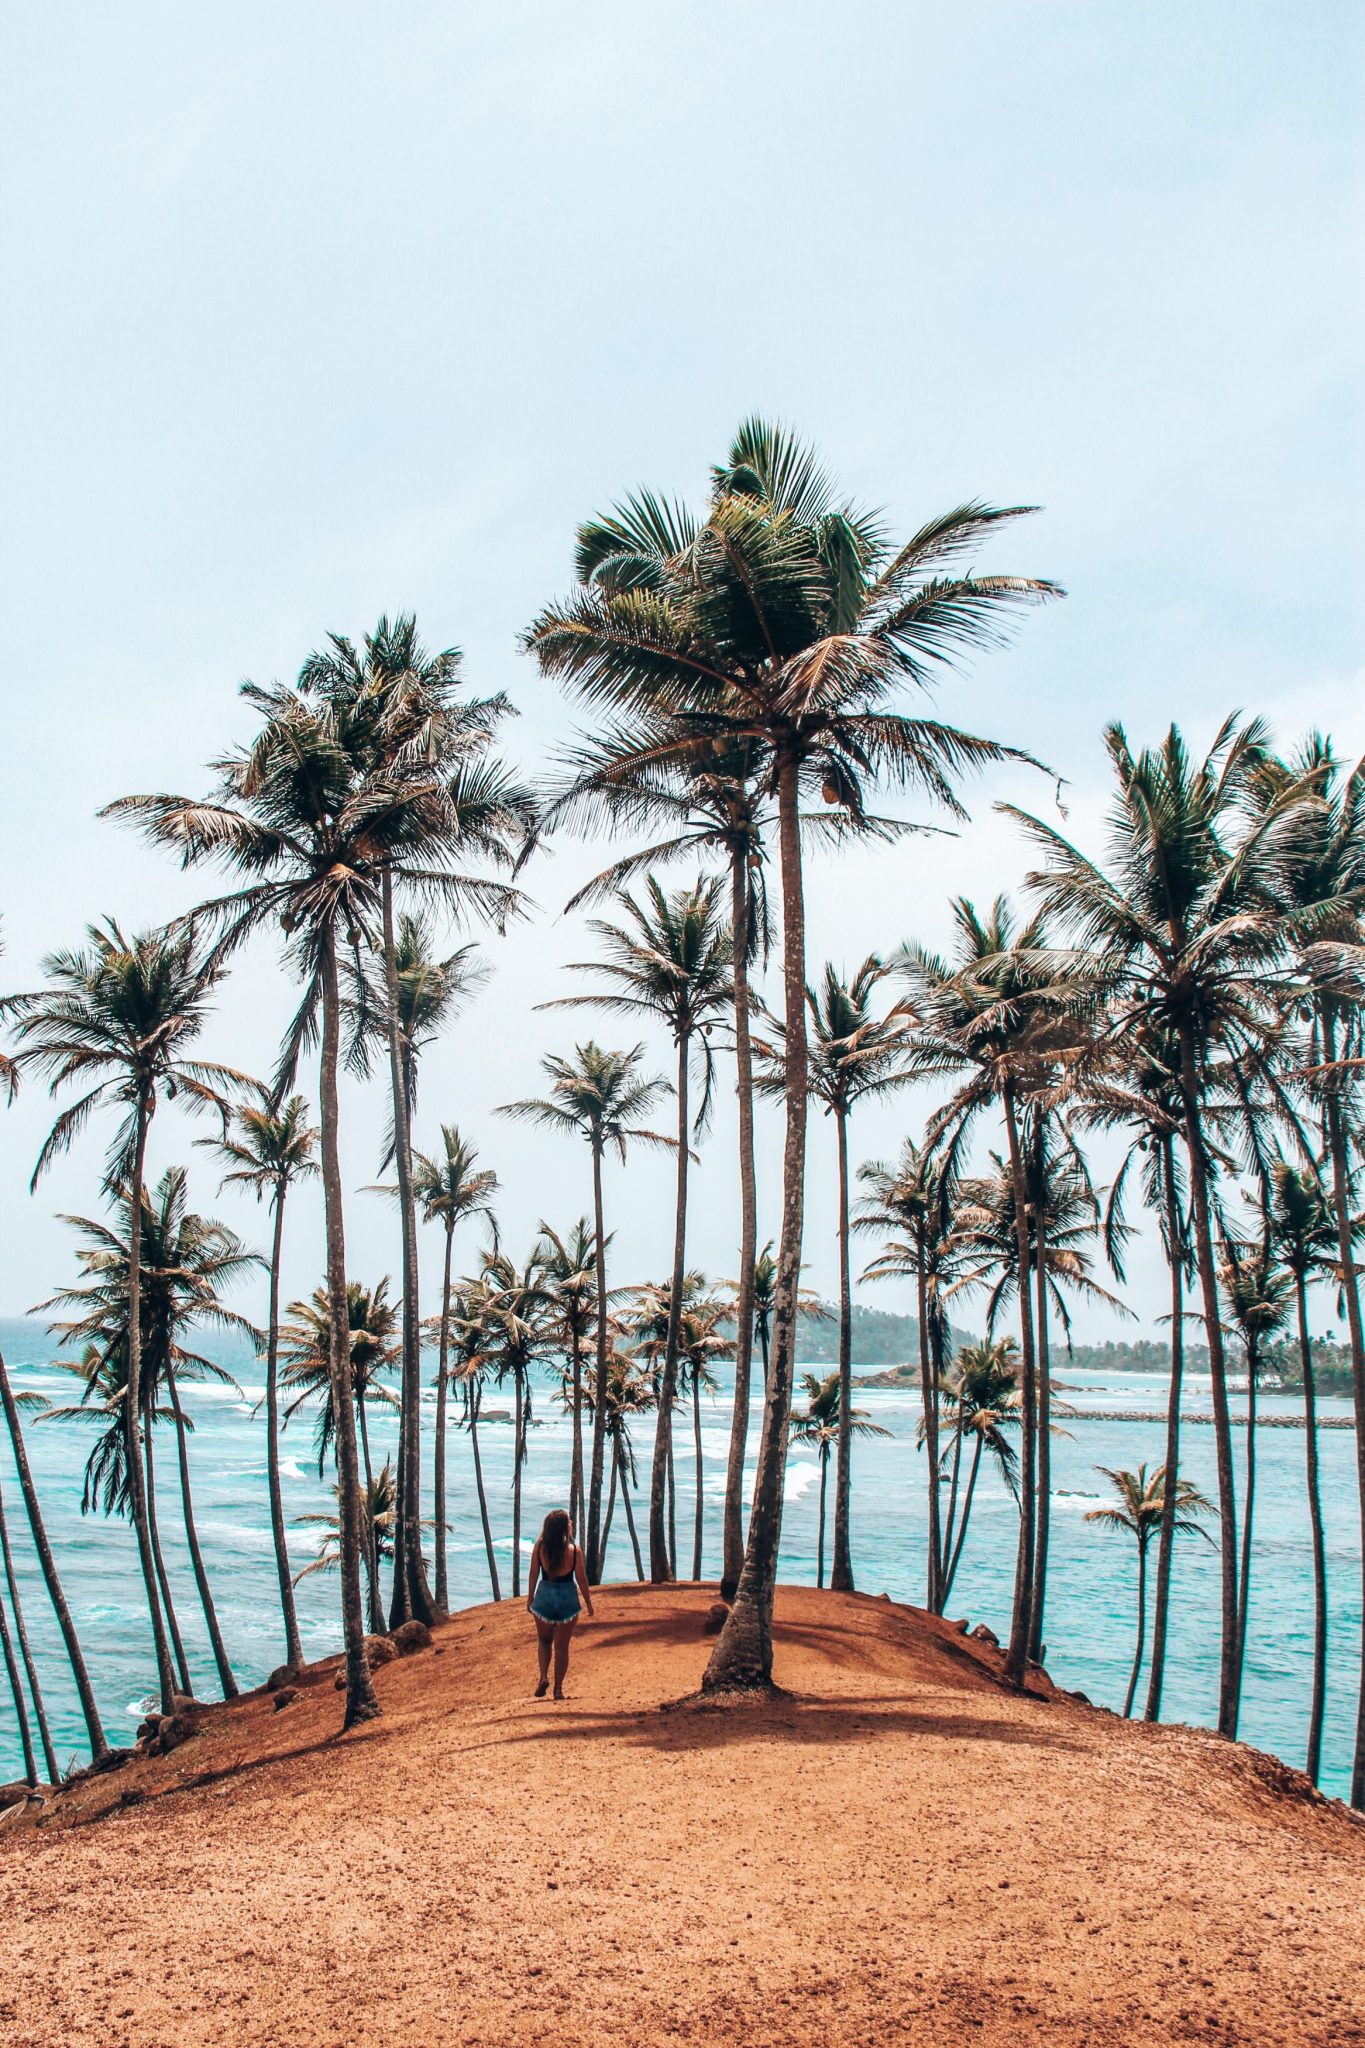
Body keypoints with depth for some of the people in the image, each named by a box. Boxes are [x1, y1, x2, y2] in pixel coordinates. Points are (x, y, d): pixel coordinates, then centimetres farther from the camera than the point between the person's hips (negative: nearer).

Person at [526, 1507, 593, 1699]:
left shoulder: (540, 1546, -7)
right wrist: (588, 1602, 8)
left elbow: (533, 1575, -1)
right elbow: (582, 1579, -4)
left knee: (544, 1640, 21)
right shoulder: (574, 1550, -10)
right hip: (568, 1597, -1)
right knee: (562, 1646, 11)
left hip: (544, 1596, 1)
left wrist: (530, 1598, 10)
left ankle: (544, 1676, 1)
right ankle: (558, 1688, 12)